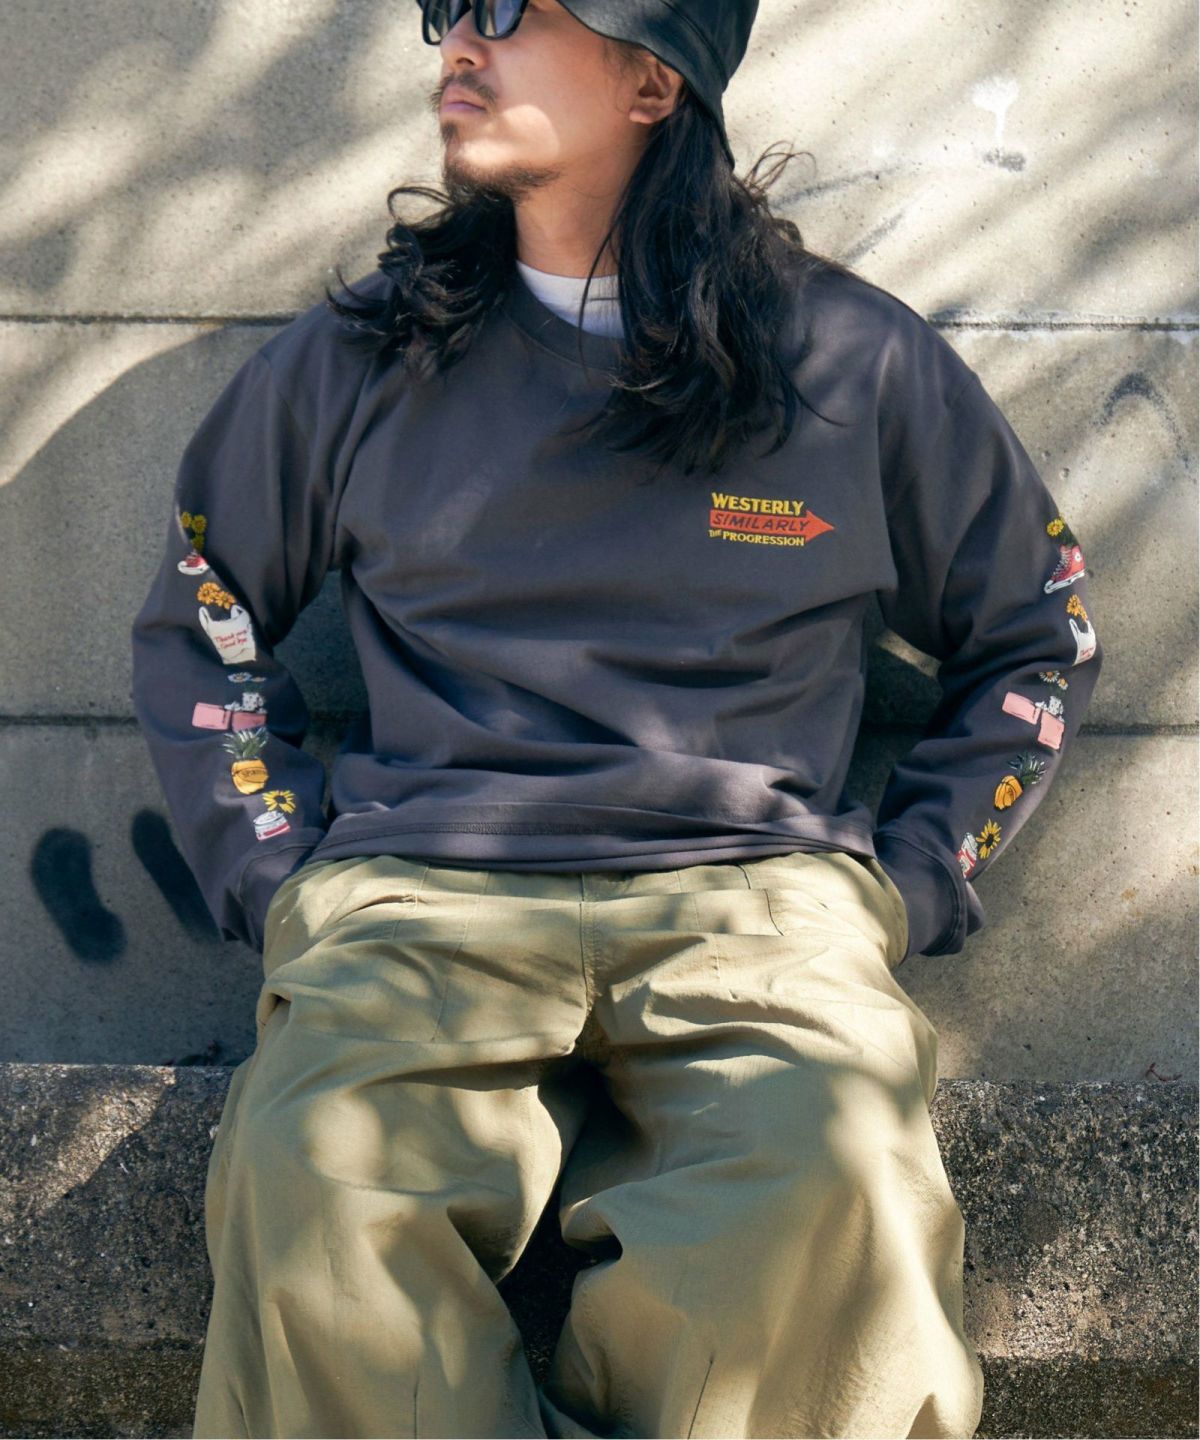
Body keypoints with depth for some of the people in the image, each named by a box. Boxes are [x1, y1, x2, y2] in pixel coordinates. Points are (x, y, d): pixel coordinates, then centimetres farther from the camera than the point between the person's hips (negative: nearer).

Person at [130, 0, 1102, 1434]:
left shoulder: (860, 361, 12)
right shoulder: (354, 359, 15)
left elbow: (1037, 634, 23)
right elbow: (192, 630, 25)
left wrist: (900, 891, 10)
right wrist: (287, 883, 10)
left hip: (756, 892, 0)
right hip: (420, 892, 1)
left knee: (838, 1179, -35)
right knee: (311, 1178, -33)